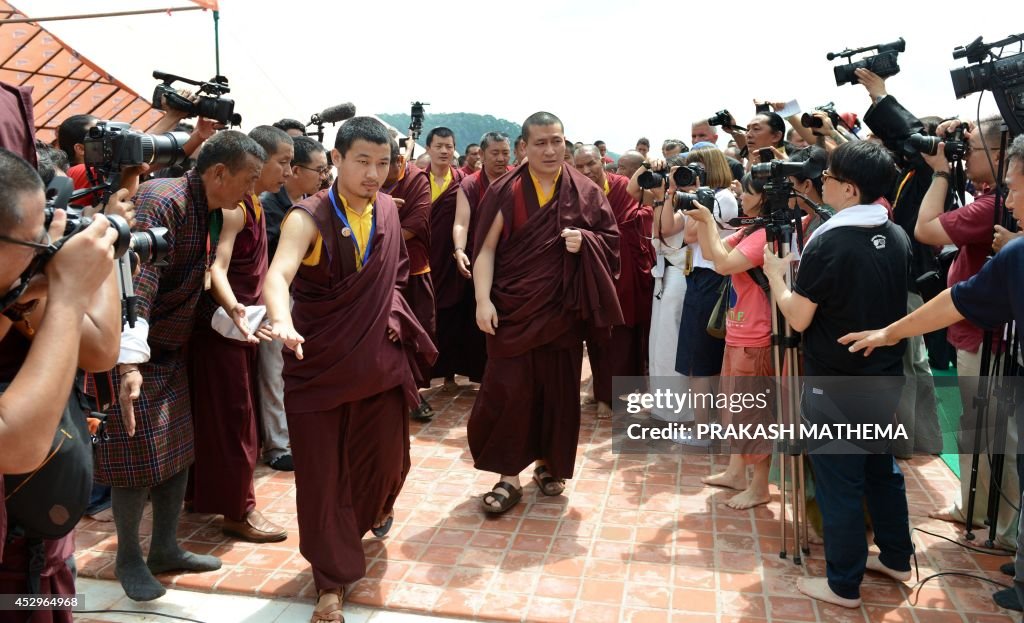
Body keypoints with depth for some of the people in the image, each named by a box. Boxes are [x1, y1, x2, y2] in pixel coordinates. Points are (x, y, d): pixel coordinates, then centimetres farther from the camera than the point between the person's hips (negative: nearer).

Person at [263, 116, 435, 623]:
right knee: (320, 472, 3)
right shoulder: (309, 217, -14)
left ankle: (377, 506, 51)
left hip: (380, 358, 4)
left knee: (384, 458, 13)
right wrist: (283, 321, -51)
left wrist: (389, 312, 7)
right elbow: (278, 273, -33)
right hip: (319, 363, -4)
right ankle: (332, 580, 22)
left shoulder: (388, 211, 3)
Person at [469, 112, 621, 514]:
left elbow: (611, 240, 6)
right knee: (507, 390, -3)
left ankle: (548, 464, 28)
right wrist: (483, 300, -15)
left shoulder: (585, 192, 3)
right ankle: (509, 477, 9)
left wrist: (584, 242, -15)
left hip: (562, 308, 2)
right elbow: (486, 249, -5)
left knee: (557, 389, 9)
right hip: (513, 308, -1)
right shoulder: (506, 192, -2)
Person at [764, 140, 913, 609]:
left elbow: (798, 318, -17)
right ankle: (896, 558, 39)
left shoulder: (828, 243, -21)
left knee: (838, 483, 5)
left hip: (835, 385, -7)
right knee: (881, 466, 23)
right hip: (885, 378, 8)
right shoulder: (897, 237, 1)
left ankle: (844, 585, 19)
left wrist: (775, 274, -3)